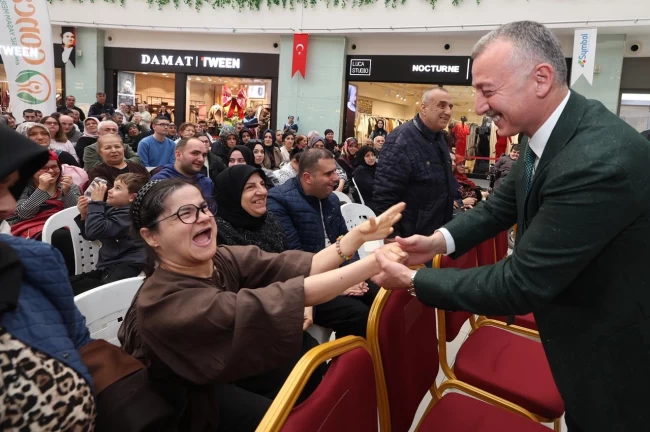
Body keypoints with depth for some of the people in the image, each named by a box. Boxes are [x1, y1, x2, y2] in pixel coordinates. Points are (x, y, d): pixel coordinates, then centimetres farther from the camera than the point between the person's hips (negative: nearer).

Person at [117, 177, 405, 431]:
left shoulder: (226, 259, -13)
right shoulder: (163, 302, -33)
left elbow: (301, 267, -21)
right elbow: (263, 305, -44)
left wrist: (358, 236, -35)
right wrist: (371, 264, -48)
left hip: (230, 366, 7)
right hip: (189, 397, -6)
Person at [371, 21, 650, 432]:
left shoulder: (600, 161, -35)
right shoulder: (550, 133, -6)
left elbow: (521, 283, -32)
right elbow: (502, 205, 5)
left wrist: (413, 280, -23)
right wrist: (440, 241, -12)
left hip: (615, 353, -7)